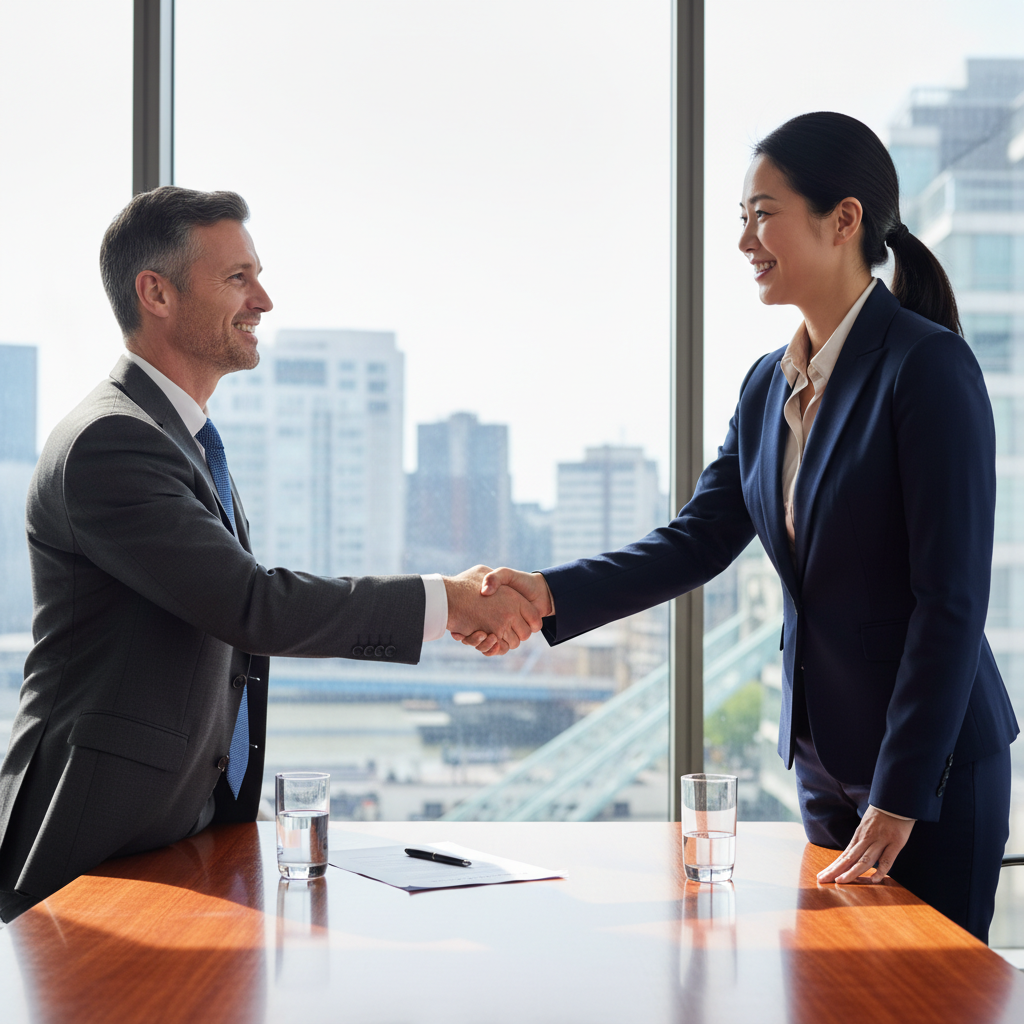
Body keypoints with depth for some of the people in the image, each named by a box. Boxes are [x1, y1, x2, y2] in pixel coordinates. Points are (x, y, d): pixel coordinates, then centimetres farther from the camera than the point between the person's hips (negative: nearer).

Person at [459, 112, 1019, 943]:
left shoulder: (929, 366, -15)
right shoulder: (769, 385, 8)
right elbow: (699, 540, 4)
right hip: (824, 758, 7)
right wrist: (553, 593, -12)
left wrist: (899, 797, -19)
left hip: (934, 765, -7)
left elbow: (950, 599, -18)